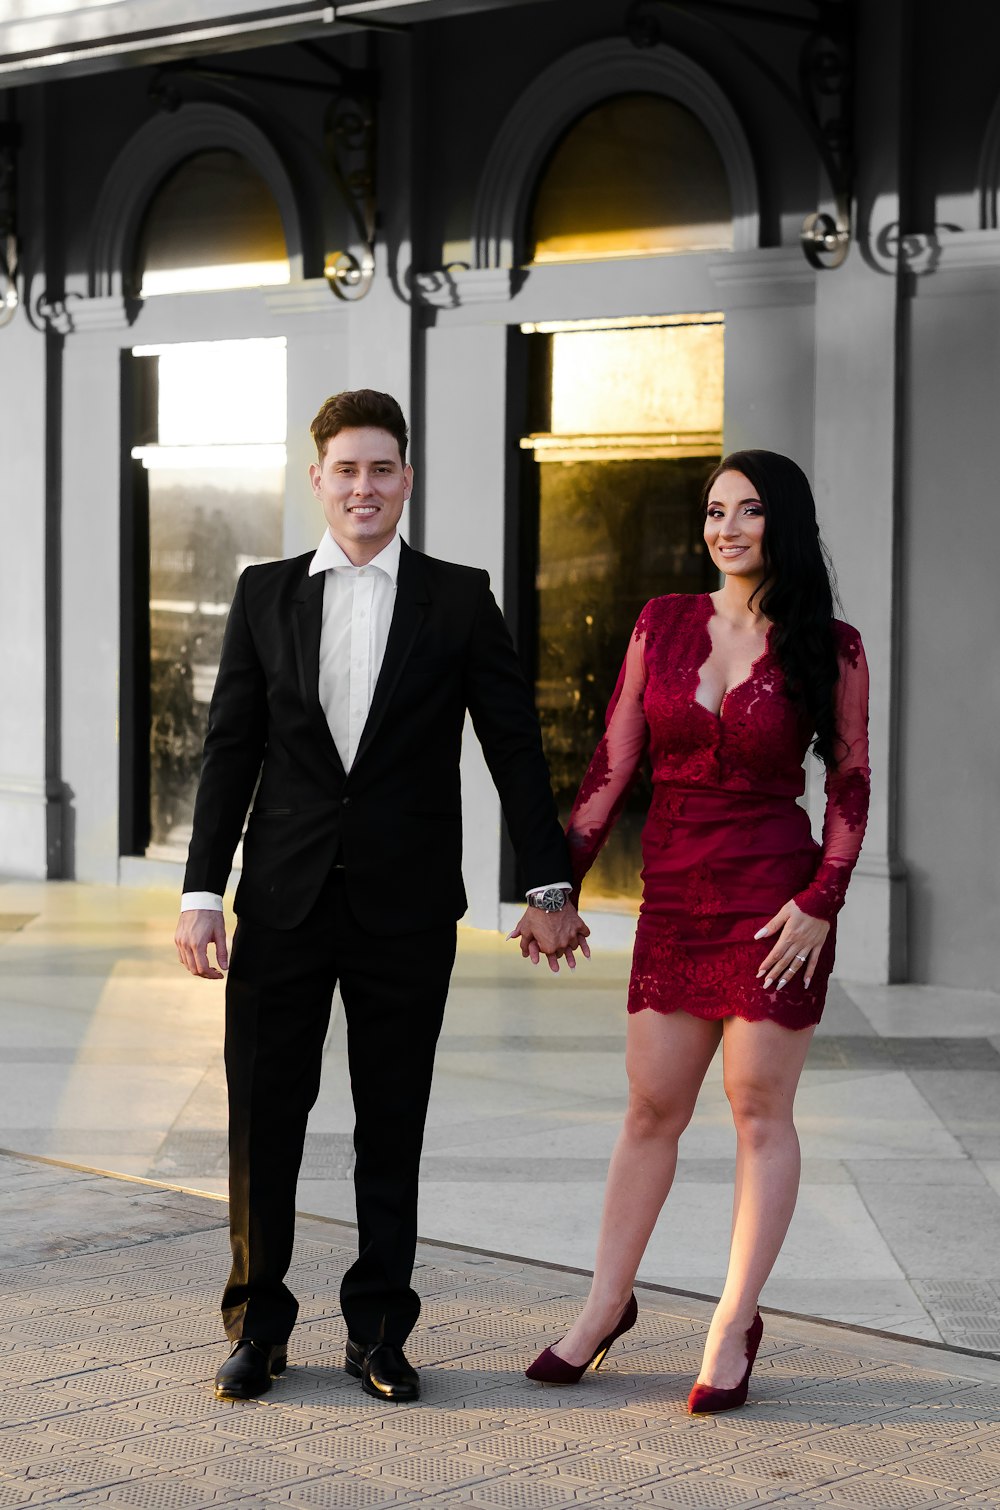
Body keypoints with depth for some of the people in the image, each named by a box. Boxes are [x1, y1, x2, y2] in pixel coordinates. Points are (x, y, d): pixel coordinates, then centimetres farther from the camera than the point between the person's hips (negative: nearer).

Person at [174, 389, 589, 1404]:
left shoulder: (459, 600, 3)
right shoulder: (265, 595, 7)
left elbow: (513, 746, 3)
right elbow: (231, 751, 5)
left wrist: (548, 886, -1)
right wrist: (201, 891, -1)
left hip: (405, 907, -1)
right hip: (283, 901, 1)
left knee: (392, 1129, 6)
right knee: (262, 1120, 3)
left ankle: (378, 1330, 17)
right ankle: (259, 1326, 17)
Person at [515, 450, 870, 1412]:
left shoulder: (828, 647, -2)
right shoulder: (663, 624, 6)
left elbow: (851, 784, 0)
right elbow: (613, 762, 7)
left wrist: (821, 900, -10)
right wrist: (558, 884, 4)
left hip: (773, 894, -3)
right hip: (673, 896, 3)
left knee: (759, 1110, 2)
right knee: (651, 1107, 8)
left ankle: (734, 1326, 11)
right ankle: (606, 1304, 22)